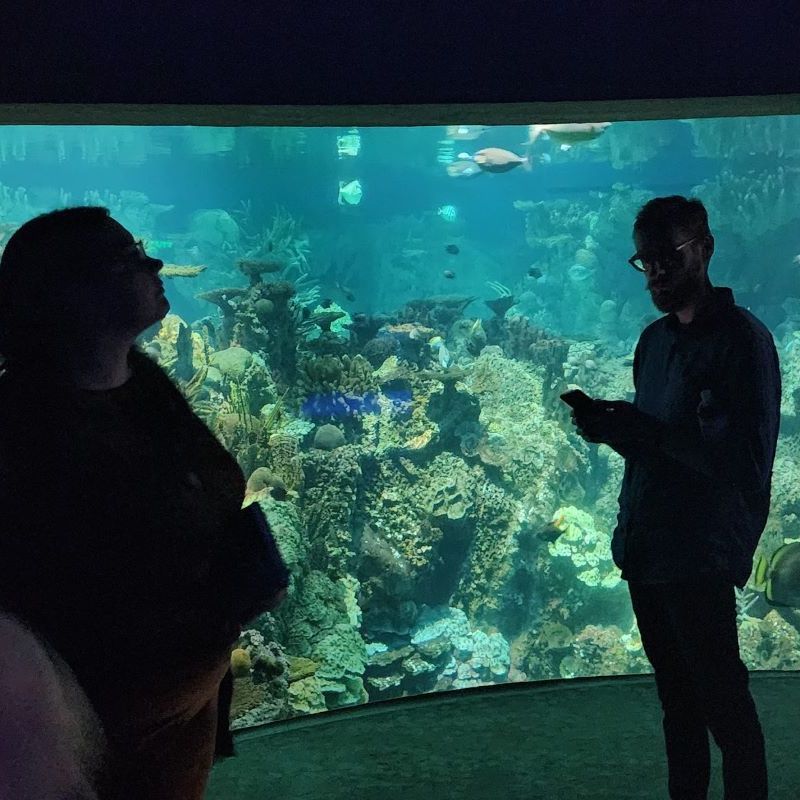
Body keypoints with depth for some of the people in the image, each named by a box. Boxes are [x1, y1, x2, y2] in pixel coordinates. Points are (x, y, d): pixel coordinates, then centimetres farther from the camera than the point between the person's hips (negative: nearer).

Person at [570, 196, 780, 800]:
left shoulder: (741, 339, -11)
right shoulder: (654, 339, 13)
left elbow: (745, 462, -19)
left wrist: (647, 431, -23)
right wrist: (613, 427, -4)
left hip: (700, 555, -7)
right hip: (646, 546, 7)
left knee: (722, 699, 1)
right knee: (676, 696, 15)